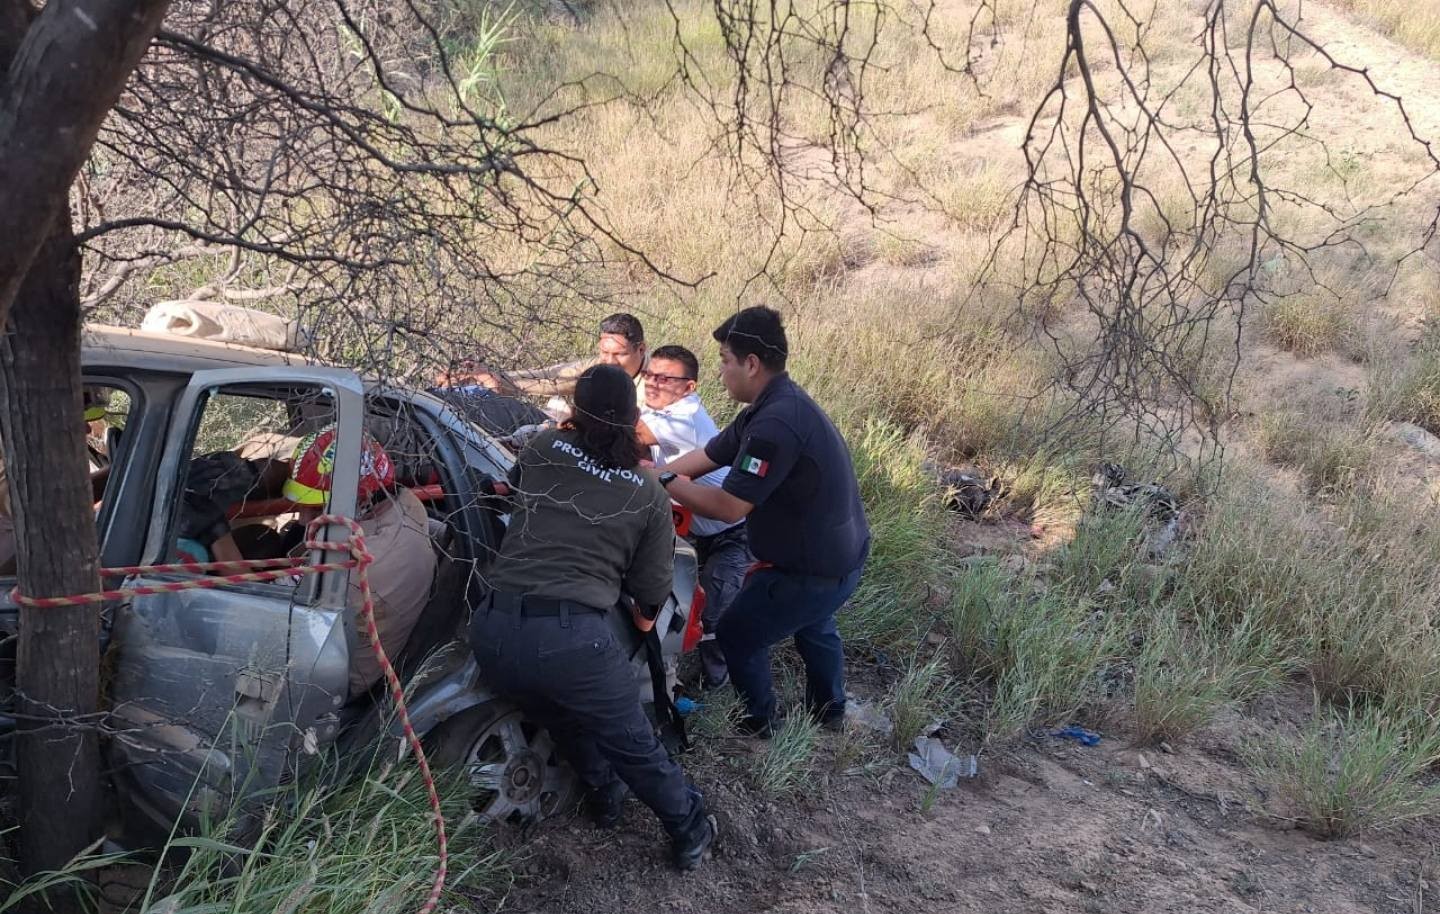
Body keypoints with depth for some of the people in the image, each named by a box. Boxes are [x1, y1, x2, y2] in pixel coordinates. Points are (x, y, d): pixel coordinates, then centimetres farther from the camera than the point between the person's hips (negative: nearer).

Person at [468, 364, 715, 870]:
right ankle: (690, 831, 34)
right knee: (635, 747, 18)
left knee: (563, 717, 32)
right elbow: (651, 594, 11)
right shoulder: (650, 497, 6)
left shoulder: (542, 449, 10)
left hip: (492, 631, 3)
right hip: (570, 637, -3)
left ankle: (603, 796, 48)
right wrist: (644, 619, 34)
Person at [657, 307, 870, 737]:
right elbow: (705, 456, 5)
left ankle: (757, 726, 31)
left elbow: (729, 506, -29)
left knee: (737, 636, 11)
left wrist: (663, 483, -19)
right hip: (840, 553, 10)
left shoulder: (776, 423, -32)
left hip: (816, 570, -10)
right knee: (814, 626, 35)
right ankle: (829, 710, 56)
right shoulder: (776, 404, 2)